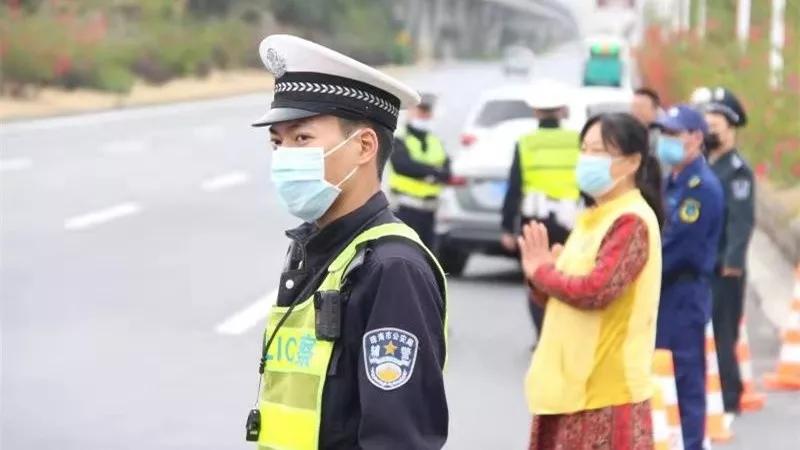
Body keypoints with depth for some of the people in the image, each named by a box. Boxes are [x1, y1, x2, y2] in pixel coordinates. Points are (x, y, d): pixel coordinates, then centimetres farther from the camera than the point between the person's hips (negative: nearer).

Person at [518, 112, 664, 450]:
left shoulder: (631, 222, -14)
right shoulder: (593, 218, 16)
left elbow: (595, 291, -26)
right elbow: (562, 290, 18)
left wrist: (541, 272, -9)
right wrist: (541, 270, -4)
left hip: (607, 389, -10)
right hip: (572, 383, 10)